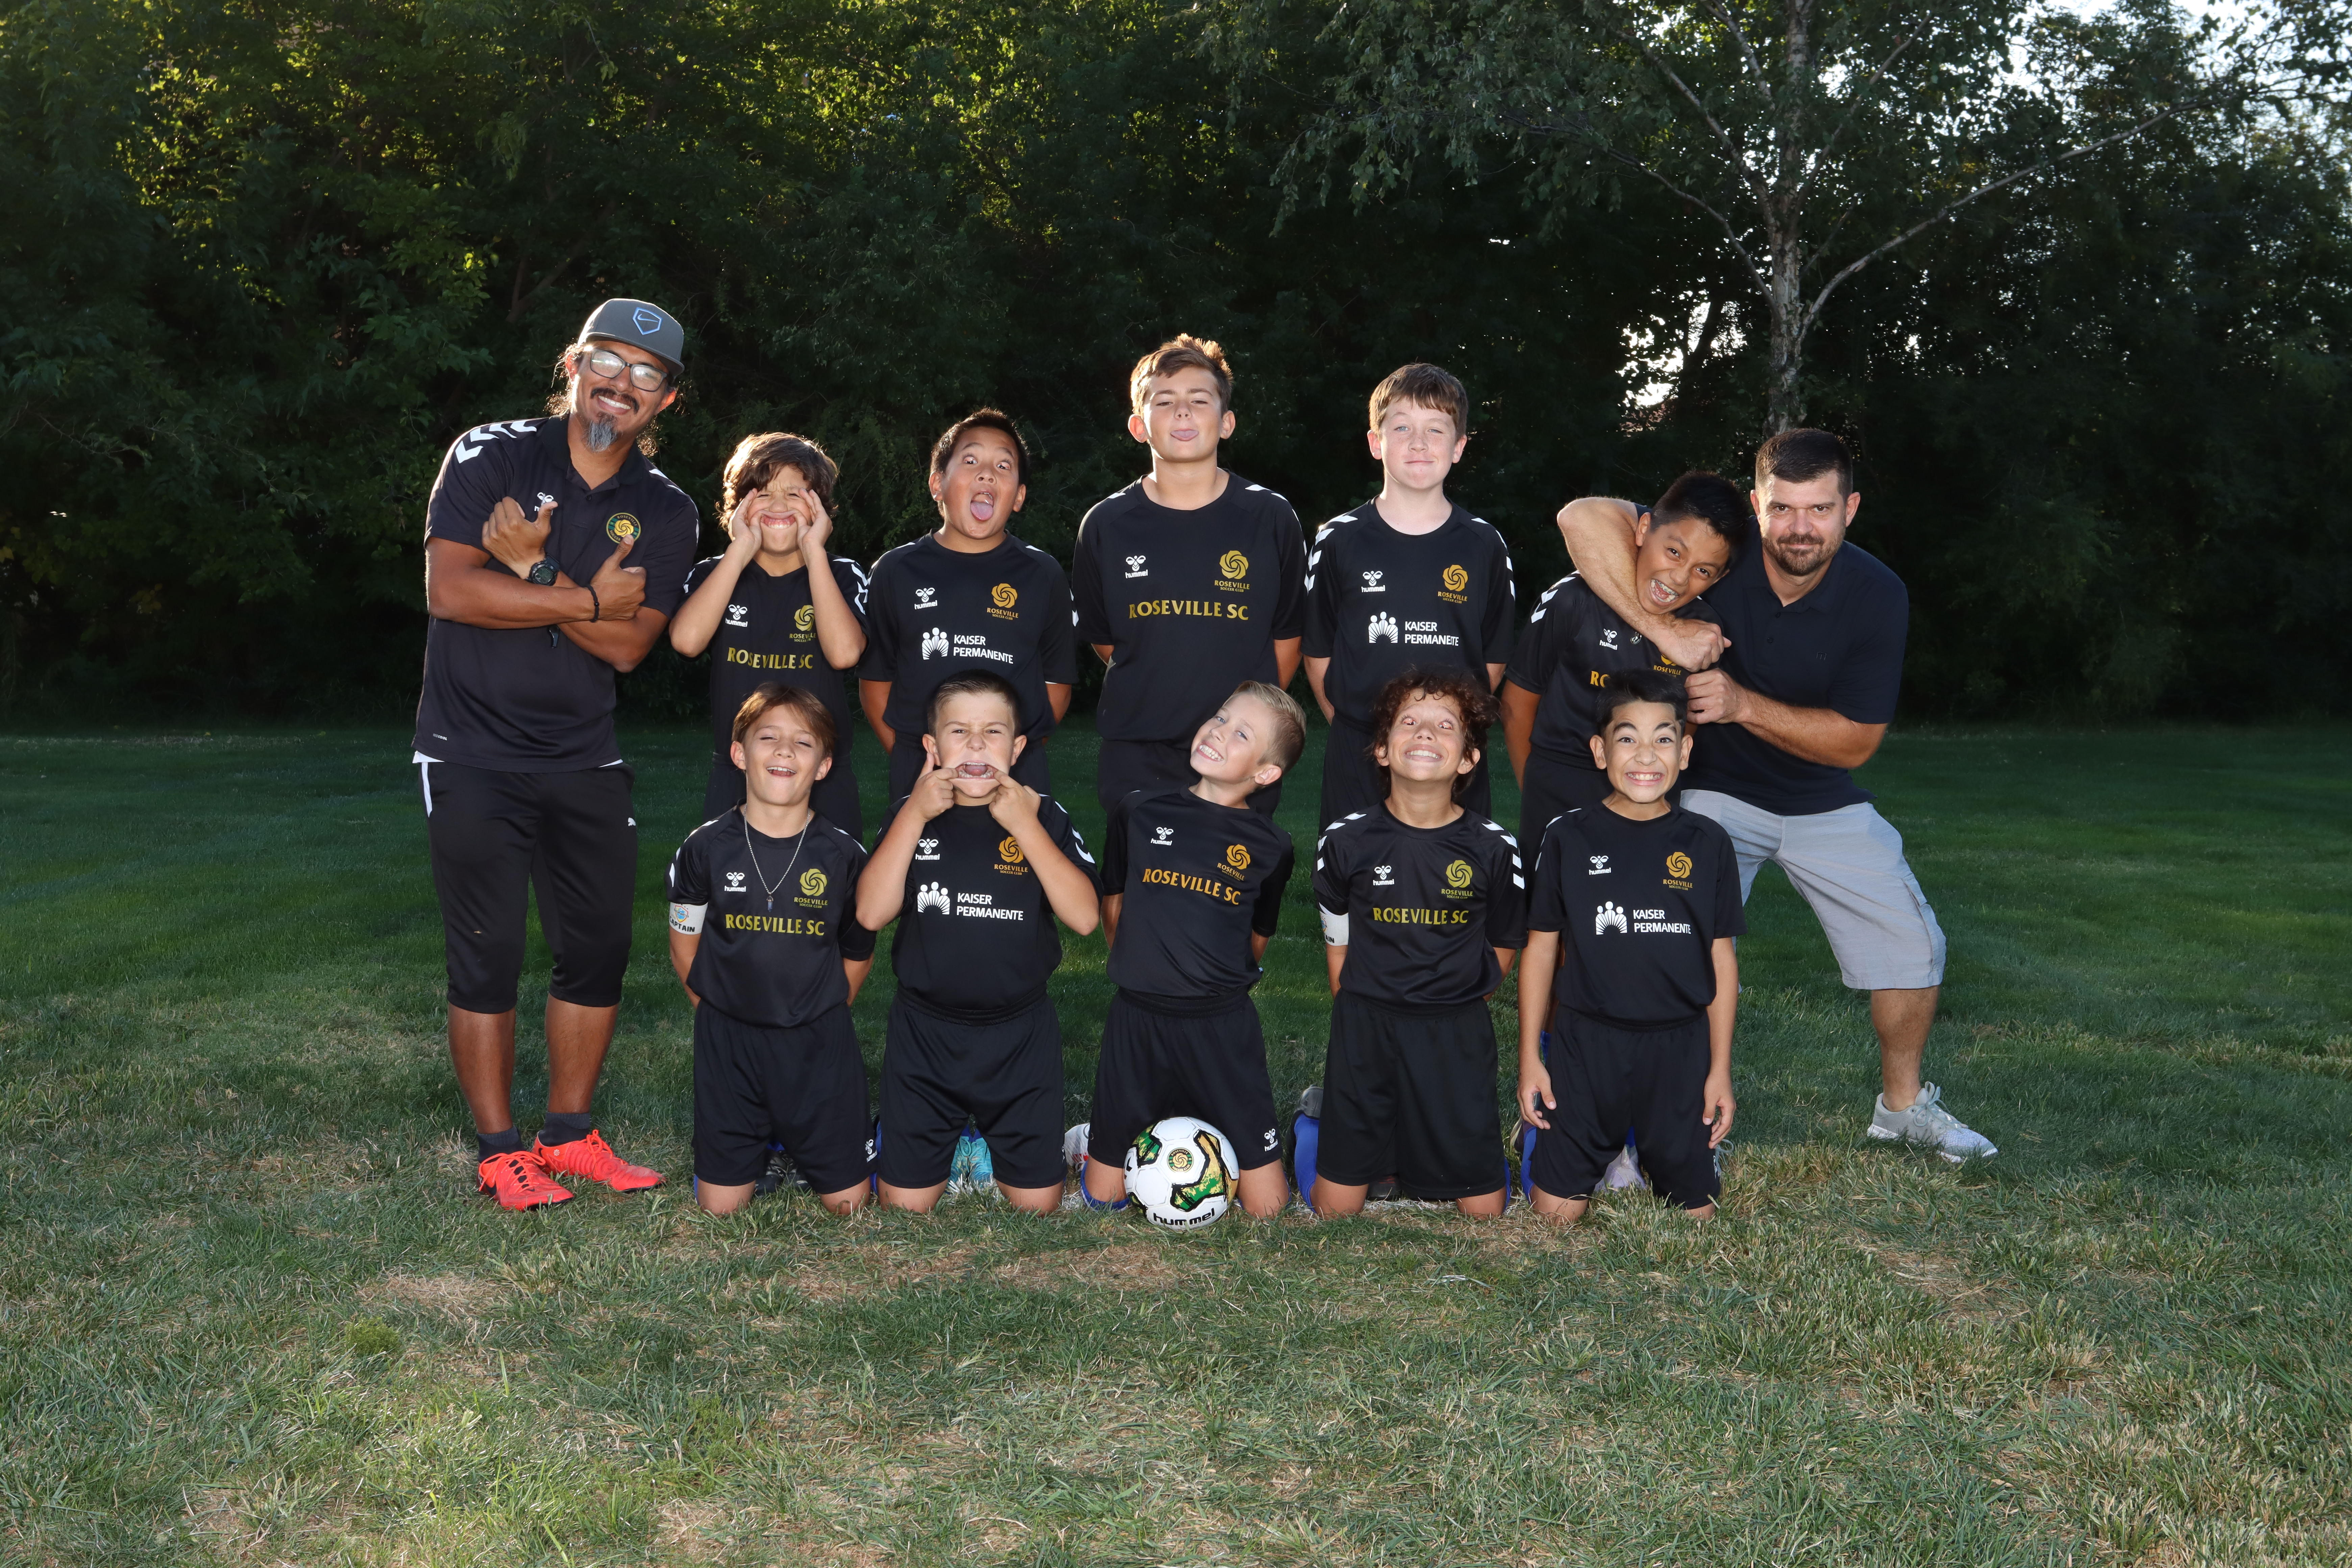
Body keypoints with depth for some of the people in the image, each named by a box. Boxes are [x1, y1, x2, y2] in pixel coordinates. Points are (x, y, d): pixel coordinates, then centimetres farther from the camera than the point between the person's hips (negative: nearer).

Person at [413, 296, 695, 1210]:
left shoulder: (665, 514, 3)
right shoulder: (491, 457, -4)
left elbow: (628, 644, -10)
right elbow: (450, 590, -17)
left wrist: (535, 570, -20)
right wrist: (587, 600, -14)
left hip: (585, 759, 4)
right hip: (473, 754, -4)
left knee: (599, 948, 7)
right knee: (487, 955, -1)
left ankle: (569, 1134, 23)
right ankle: (498, 1152, 10)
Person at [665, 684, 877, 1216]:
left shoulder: (844, 854, -6)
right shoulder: (706, 848, -6)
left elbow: (858, 954, 7)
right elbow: (685, 948, 6)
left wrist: (818, 1017, 8)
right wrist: (723, 1014, 6)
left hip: (819, 1043, 0)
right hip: (728, 1040, 0)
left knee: (847, 1202, 2)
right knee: (720, 1205, 2)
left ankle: (799, 1136, 32)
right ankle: (755, 1142, 32)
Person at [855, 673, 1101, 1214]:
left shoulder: (1044, 816, -4)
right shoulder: (910, 815, -1)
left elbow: (1085, 917, -16)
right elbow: (871, 914, -13)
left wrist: (1026, 827, -22)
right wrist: (914, 816, -18)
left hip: (1021, 1035, 0)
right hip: (924, 1033, 1)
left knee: (1038, 1201, 7)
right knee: (905, 1201, 6)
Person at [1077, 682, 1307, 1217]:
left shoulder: (1269, 846, -1)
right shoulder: (1137, 812, 2)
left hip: (1224, 1026, 0)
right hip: (1135, 1018, 1)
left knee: (1267, 1207, -1)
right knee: (1102, 1198, 6)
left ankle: (1218, 1138, 28)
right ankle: (1098, 1139, 38)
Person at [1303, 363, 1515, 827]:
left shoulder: (1484, 545, 4)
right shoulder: (1338, 541, 1)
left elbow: (1493, 661, 9)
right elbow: (1318, 655, 6)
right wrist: (1354, 731, 1)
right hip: (1356, 762, 0)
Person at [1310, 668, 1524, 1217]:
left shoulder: (1493, 848, -6)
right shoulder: (1347, 840, -4)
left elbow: (1503, 946, 7)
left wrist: (1453, 1005, 6)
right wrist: (1365, 1011, 8)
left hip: (1458, 1038, 0)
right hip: (1363, 1028, 0)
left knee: (1482, 1208, 3)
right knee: (1336, 1207, 4)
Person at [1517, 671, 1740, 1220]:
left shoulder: (1708, 845, -1)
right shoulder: (1569, 838, -3)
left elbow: (1723, 959, 4)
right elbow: (1541, 949, 2)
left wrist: (1720, 1069, 3)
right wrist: (1529, 1058, 1)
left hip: (1678, 1050, 1)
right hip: (1586, 1044, -1)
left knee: (1694, 1212, 8)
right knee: (1556, 1213, 2)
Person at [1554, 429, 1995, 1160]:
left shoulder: (1877, 596, -17)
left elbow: (1856, 742, -14)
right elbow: (1585, 516, -37)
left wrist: (1744, 704, -28)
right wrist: (1664, 629, -42)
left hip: (1826, 804, 3)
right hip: (1714, 791, -3)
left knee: (1912, 946, 7)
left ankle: (1903, 1103, 31)